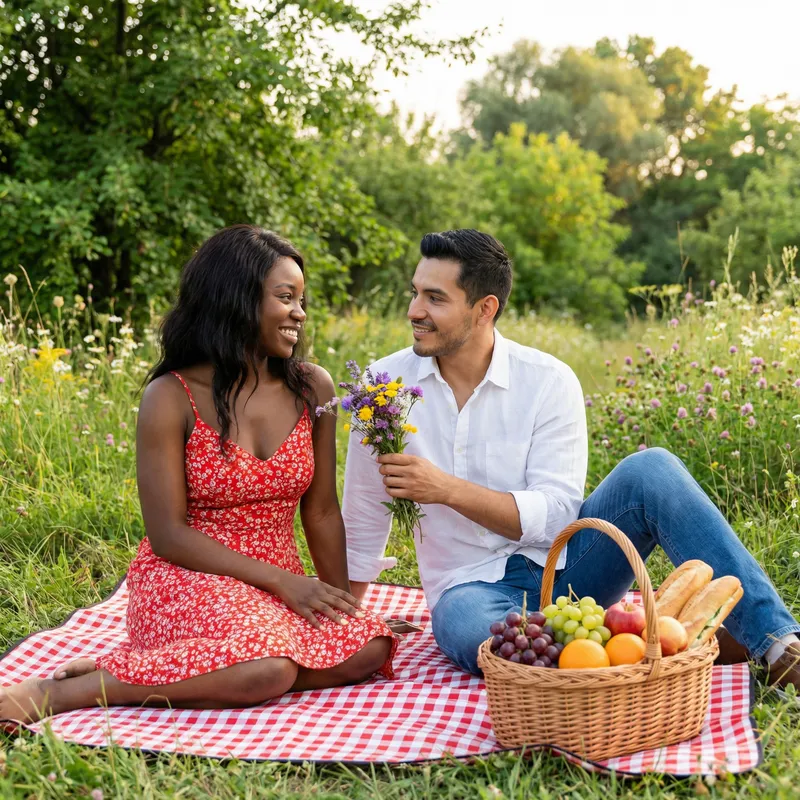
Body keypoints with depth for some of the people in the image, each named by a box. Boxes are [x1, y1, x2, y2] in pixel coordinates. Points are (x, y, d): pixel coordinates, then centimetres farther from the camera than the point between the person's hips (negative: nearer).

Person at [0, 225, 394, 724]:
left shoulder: (312, 389, 3)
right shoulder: (172, 398, -10)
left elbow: (321, 512, 7)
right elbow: (168, 535, -12)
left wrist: (344, 603, 0)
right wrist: (282, 581, -17)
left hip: (279, 586, 6)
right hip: (187, 579, -6)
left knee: (369, 650, -23)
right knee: (267, 670, -34)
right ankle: (60, 691, -18)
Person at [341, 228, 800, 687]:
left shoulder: (548, 381, -7)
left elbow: (552, 516, -13)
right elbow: (364, 516, 9)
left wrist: (447, 488, -25)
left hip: (562, 566, 0)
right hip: (471, 586, 0)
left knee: (650, 469, -25)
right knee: (467, 630, -38)